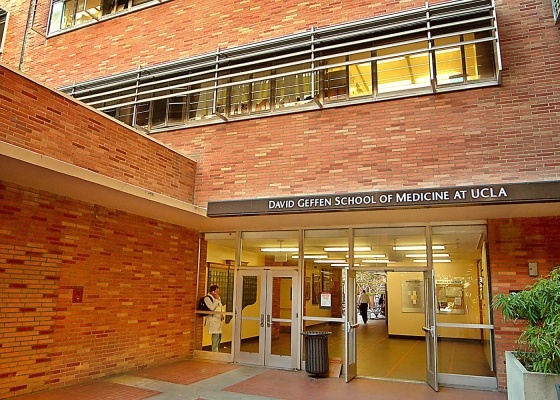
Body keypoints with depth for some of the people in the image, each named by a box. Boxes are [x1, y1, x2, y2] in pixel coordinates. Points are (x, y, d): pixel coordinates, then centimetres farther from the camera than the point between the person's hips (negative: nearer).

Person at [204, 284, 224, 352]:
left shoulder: (217, 298, 14)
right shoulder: (207, 298, -11)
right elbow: (212, 307, -23)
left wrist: (221, 315, 8)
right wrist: (217, 299, -17)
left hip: (218, 319, 9)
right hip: (213, 320, -9)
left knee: (219, 335, 13)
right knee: (216, 335, -13)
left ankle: (217, 350, 25)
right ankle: (214, 351, -8)